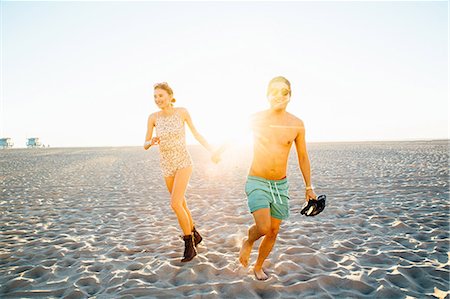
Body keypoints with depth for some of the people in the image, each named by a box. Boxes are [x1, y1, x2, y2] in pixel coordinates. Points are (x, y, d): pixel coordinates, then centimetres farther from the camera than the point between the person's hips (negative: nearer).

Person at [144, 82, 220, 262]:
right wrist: (151, 142, -23)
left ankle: (189, 245, 0)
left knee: (175, 204, -19)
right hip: (167, 166, 4)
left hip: (183, 163, -4)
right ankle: (195, 235, 39)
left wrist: (212, 151, 2)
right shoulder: (153, 117, -3)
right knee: (181, 205, 15)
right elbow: (145, 146, 0)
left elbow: (196, 134, 5)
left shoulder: (182, 112, -8)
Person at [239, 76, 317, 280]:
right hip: (257, 182, -3)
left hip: (280, 185, 3)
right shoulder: (255, 119, -9)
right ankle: (248, 241, 18)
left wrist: (309, 187, 8)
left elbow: (303, 157, 6)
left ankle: (258, 267, 36)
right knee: (263, 228, -19)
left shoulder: (297, 124, -3)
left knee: (273, 232, 11)